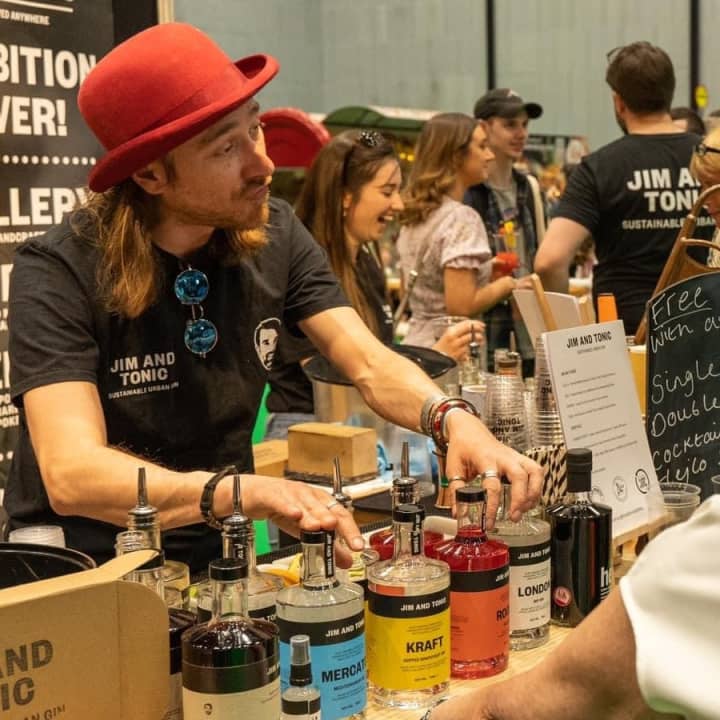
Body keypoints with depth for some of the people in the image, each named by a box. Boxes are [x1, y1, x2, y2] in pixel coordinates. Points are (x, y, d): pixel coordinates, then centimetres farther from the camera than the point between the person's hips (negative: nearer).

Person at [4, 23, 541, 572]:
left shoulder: (275, 235, -4)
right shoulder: (59, 271, -20)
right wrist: (246, 492, -47)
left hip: (218, 552, 4)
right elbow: (72, 474, -31)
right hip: (81, 567, -3)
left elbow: (370, 366, -10)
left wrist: (454, 419, -33)